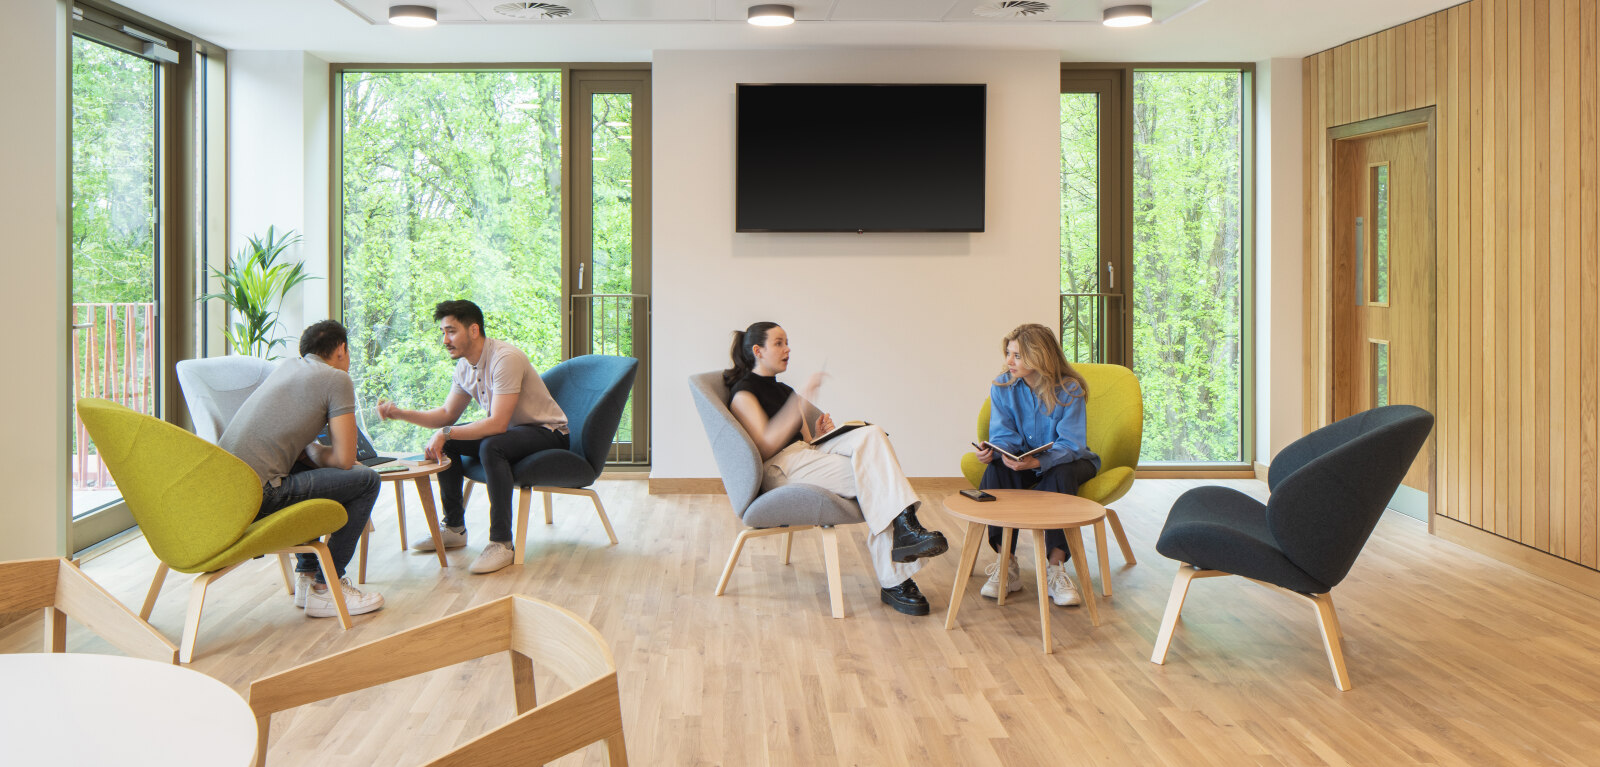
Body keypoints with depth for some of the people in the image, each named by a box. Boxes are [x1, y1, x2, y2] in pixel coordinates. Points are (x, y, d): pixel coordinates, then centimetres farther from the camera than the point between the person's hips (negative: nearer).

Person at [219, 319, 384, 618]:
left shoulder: (286, 366, 21)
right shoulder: (337, 379, -1)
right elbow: (344, 460, -5)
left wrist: (310, 452, 17)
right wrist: (315, 453, 15)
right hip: (255, 496, -9)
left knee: (307, 470, 33)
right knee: (366, 480, -2)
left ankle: (307, 575, 31)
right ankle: (325, 588, 3)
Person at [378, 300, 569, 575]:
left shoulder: (505, 358, -25)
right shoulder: (465, 366, 4)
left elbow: (497, 423, -31)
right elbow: (447, 415, 10)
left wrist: (445, 433, -30)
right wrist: (401, 413, -3)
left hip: (549, 433, -9)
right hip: (510, 429, 9)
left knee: (491, 446, -36)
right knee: (445, 443, 0)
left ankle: (502, 542, -30)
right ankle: (454, 528, 11)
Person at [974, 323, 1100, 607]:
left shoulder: (1068, 389, -19)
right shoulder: (1002, 387, -6)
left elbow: (1071, 445, -25)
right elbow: (1004, 435, -10)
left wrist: (1036, 462, -44)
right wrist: (993, 451, -35)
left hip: (1066, 460, -3)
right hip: (1024, 460, 3)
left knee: (1060, 475, -37)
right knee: (995, 470, -29)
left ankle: (1055, 568, -30)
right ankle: (1006, 564, -25)